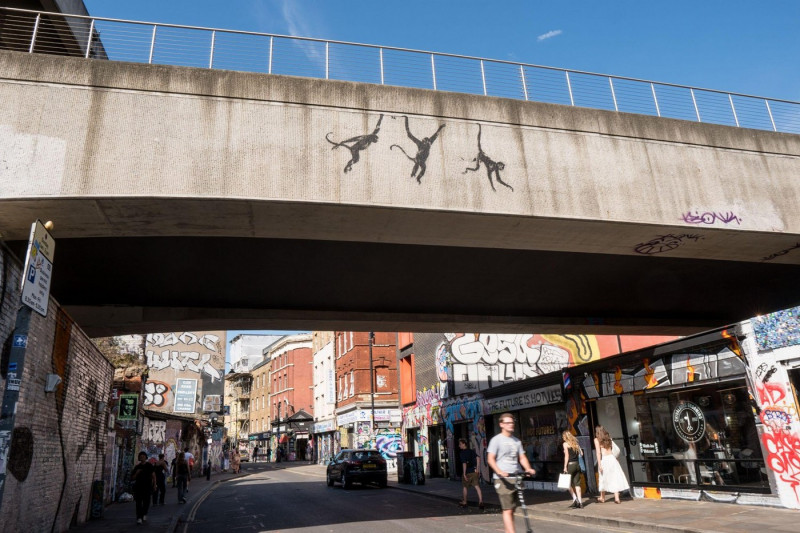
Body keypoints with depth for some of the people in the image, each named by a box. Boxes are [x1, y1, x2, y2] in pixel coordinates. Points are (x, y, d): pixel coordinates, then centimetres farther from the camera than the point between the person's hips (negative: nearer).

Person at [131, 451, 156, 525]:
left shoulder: (149, 465, 5)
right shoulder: (137, 467, 9)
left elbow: (153, 475, 5)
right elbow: (132, 478, 11)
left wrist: (154, 485, -2)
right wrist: (136, 473, -8)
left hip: (147, 486, -1)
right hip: (138, 486, 1)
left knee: (146, 501, 0)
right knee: (138, 502, -5)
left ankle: (144, 514, 23)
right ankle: (139, 517, -4)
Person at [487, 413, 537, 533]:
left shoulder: (516, 441, 16)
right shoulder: (496, 440, -3)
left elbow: (522, 457, 15)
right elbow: (490, 459, -9)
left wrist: (528, 469, -4)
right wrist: (500, 472, -24)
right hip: (503, 479, -6)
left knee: (512, 509, 11)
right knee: (507, 509, -9)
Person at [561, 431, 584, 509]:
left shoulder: (565, 444, -4)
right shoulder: (576, 443, 12)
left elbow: (566, 456, -10)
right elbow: (581, 453, 9)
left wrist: (565, 467, -9)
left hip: (570, 465, -6)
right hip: (577, 464, 6)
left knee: (569, 483, 8)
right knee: (577, 484, 8)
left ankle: (575, 498, -5)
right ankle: (580, 502, 6)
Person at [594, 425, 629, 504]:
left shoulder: (597, 439, 1)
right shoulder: (608, 438, 15)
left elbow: (598, 452, -8)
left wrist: (599, 464, -10)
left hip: (604, 459, -4)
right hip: (612, 457, 4)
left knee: (604, 478, 8)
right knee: (615, 478, 4)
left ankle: (602, 497, 20)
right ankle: (616, 498, -1)